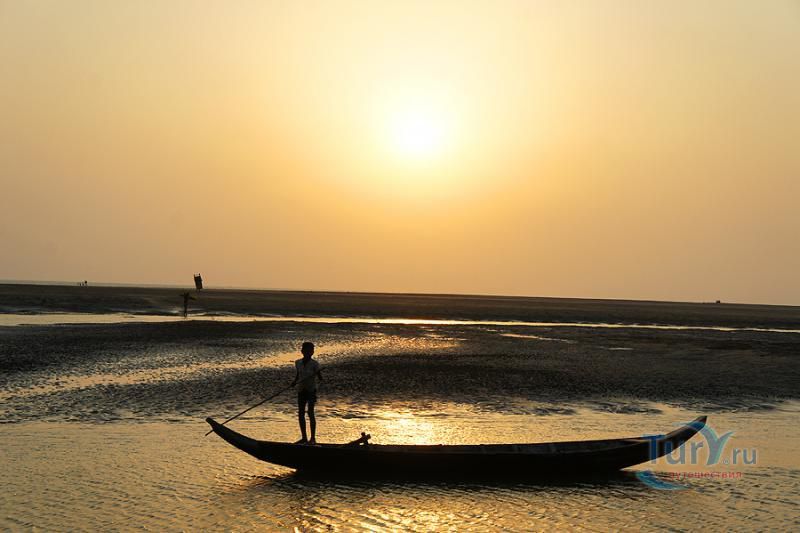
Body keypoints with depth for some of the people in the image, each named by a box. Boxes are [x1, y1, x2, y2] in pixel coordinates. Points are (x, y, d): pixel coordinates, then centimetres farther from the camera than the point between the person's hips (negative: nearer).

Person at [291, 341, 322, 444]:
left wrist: (318, 376, -32)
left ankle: (313, 438, -3)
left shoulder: (314, 364, -9)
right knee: (300, 413, 5)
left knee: (310, 413, -9)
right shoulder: (298, 363, 4)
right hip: (301, 390, 5)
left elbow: (320, 377, -10)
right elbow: (297, 375, 13)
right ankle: (304, 437, 17)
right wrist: (294, 382, -5)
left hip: (311, 390, -5)